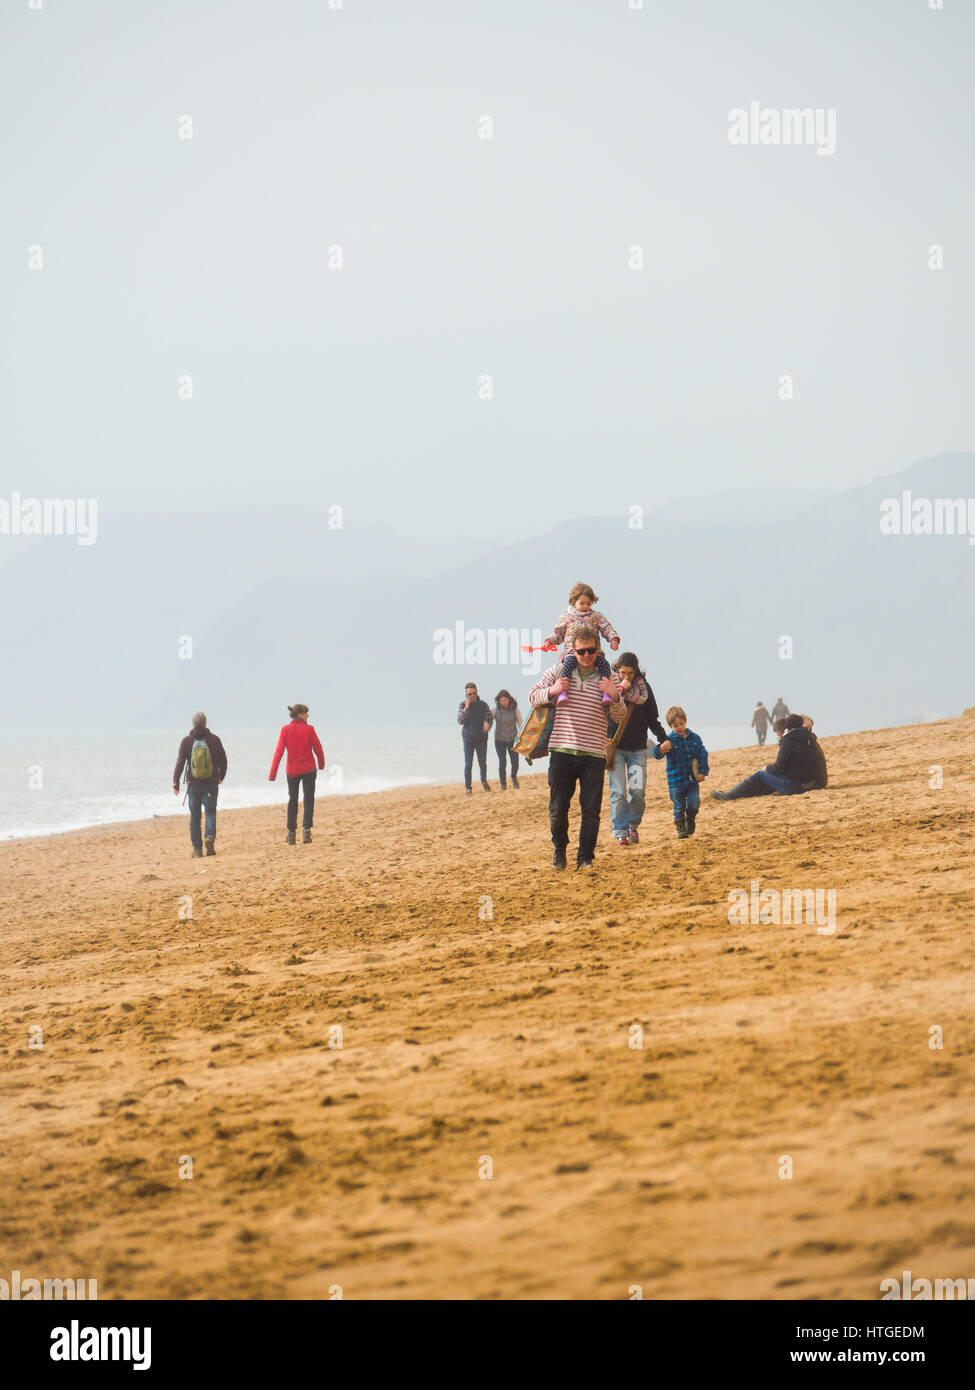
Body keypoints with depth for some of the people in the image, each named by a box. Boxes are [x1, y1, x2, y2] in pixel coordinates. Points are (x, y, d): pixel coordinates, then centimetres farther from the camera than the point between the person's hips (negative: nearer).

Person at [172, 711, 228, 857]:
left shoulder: (186, 741, -5)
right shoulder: (214, 739, -2)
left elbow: (180, 763, -8)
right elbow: (223, 760, 5)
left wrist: (175, 783, -5)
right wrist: (221, 776, 21)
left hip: (193, 784, 0)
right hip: (211, 784, 0)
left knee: (195, 816, 9)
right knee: (210, 812, 7)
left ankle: (197, 849, 8)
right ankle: (210, 836, -21)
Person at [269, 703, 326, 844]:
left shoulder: (285, 729, -5)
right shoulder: (308, 729, -10)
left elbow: (279, 752, -8)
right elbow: (318, 749, -5)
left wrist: (272, 774, -7)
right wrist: (321, 764, 15)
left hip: (292, 770, 2)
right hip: (308, 769, -2)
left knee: (292, 800, 15)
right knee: (308, 800, 4)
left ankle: (291, 833, 17)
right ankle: (306, 829, -14)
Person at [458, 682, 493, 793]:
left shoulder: (483, 704, -3)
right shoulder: (463, 705, -4)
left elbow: (490, 718, 1)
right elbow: (460, 721, -13)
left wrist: (488, 725, -22)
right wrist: (467, 708, -22)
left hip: (481, 739, 1)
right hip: (468, 739, -1)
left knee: (482, 763, 5)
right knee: (468, 764, -3)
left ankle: (484, 781, 32)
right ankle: (468, 788, 4)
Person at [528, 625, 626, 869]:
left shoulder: (609, 677, 5)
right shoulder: (560, 670, 4)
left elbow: (618, 718, 7)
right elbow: (533, 697, 9)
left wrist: (615, 697, -13)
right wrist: (552, 691, -11)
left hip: (594, 754, 0)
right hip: (562, 750, 0)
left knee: (591, 810, -1)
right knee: (558, 808, 5)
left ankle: (585, 857, 11)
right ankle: (559, 849, 28)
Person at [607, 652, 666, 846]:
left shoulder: (644, 687, 7)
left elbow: (652, 718, 13)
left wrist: (663, 739, 1)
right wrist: (620, 690, -20)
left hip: (637, 748, 2)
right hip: (615, 748, -2)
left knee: (638, 791, -5)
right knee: (618, 793, -7)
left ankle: (633, 825, 17)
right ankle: (620, 832, -1)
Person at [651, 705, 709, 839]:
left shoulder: (694, 738, 0)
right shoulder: (670, 740, -10)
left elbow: (703, 755, 8)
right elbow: (656, 754, -19)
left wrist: (703, 772, 0)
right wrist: (661, 749, -42)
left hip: (692, 779, 2)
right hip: (676, 781, -2)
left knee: (694, 802, -7)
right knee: (679, 806, 4)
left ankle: (691, 818, 24)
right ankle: (681, 828, 21)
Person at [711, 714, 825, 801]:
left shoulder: (788, 741, -14)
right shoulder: (807, 740, 12)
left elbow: (779, 768, -16)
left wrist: (767, 768, 6)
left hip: (793, 785, -8)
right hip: (807, 784, 8)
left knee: (759, 776, 5)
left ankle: (727, 796, 12)